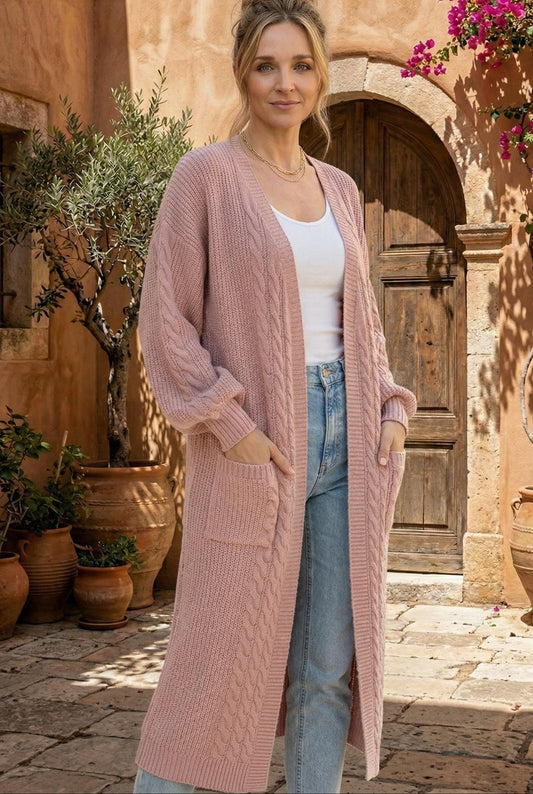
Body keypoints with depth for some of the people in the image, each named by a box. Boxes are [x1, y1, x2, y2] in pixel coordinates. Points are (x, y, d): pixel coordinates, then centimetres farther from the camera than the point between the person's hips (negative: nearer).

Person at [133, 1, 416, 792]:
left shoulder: (339, 190, 13)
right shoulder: (207, 175, -3)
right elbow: (166, 323, -7)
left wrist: (392, 407, 6)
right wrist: (231, 425, -15)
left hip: (345, 436, 5)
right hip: (254, 448, -5)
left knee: (330, 665, 8)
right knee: (221, 657, 2)